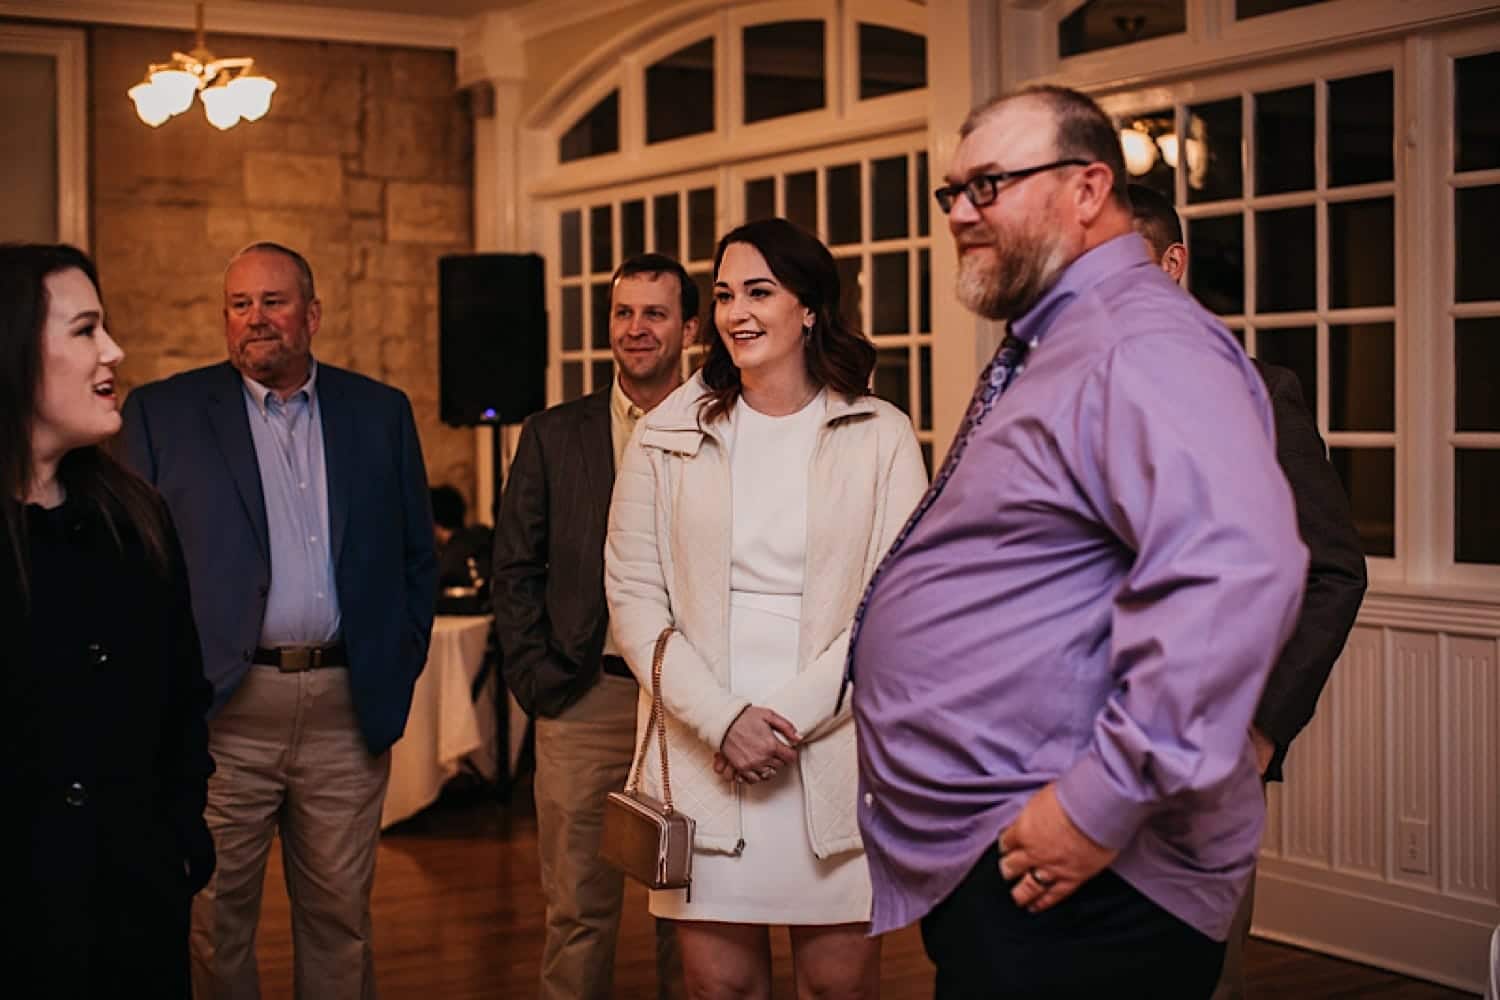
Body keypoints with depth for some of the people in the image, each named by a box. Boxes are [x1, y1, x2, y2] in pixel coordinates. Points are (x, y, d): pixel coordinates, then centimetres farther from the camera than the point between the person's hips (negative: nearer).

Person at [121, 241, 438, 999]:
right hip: (221, 711, -2)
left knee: (341, 915, 10)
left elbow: (417, 555, 13)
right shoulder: (163, 413, 3)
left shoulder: (381, 412, 9)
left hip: (347, 709, 2)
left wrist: (401, 668, 6)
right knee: (218, 916, 6)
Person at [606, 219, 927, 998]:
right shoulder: (667, 438, 6)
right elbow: (634, 597, 2)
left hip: (836, 753, -1)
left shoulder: (880, 437, 2)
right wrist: (721, 719, -10)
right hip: (702, 757, 1)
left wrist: (793, 716, -13)